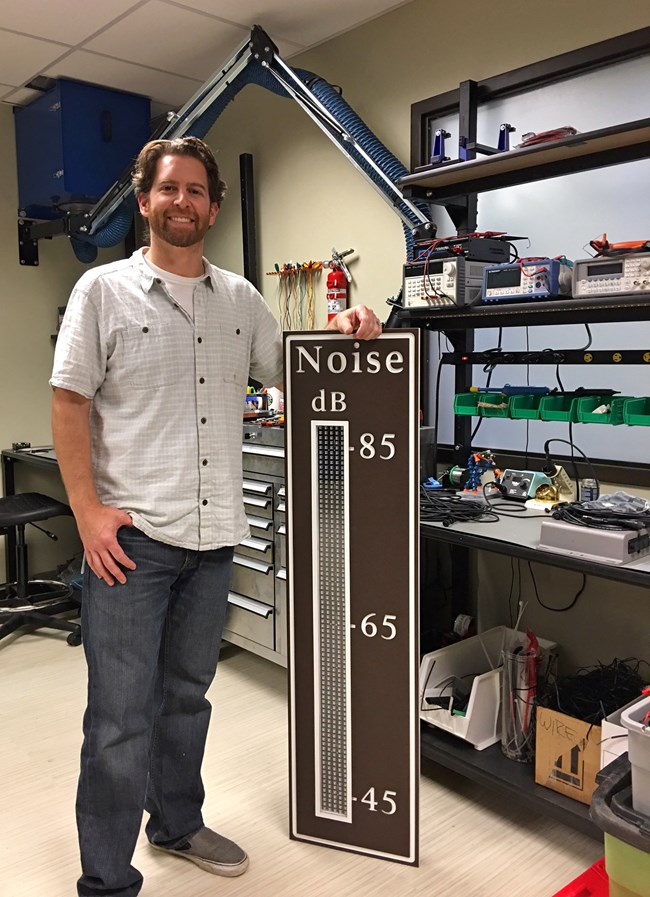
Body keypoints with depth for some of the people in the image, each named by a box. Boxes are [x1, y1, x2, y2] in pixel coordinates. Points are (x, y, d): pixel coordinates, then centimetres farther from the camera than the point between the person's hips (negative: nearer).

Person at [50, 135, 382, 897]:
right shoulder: (104, 290, -2)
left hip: (213, 535, 5)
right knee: (121, 716, 1)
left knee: (188, 695, 20)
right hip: (130, 535, -4)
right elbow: (68, 404, -4)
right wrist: (87, 511, -12)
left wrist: (337, 332, -2)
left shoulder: (240, 298, 10)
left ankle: (177, 824, 40)